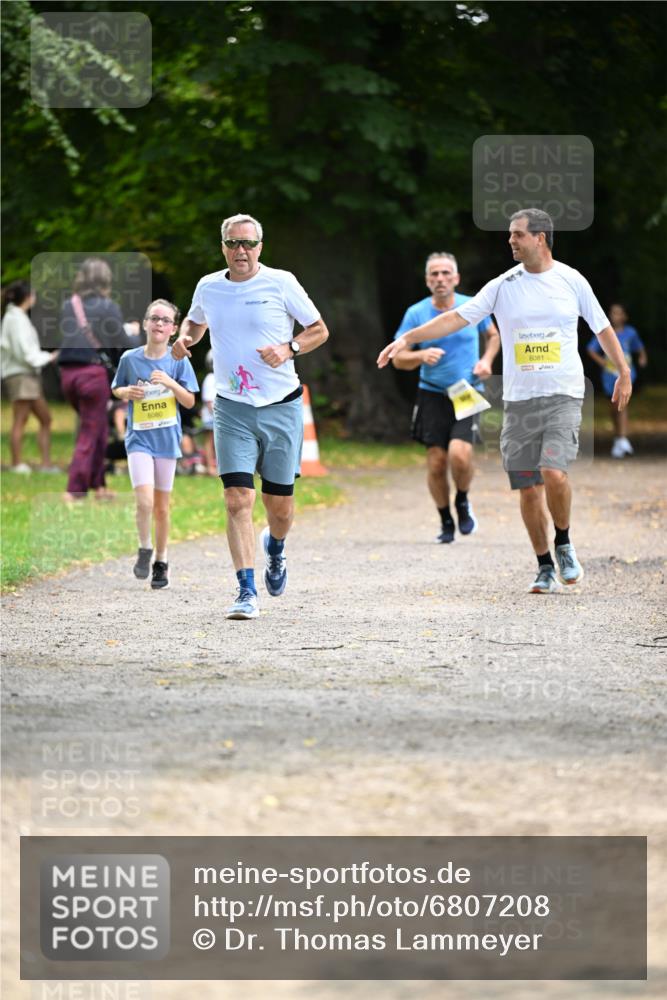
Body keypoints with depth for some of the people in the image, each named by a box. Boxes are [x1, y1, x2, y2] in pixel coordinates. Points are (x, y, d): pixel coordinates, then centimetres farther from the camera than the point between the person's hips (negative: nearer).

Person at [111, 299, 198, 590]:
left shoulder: (178, 361, -2)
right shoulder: (130, 359, -1)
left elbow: (190, 402, 0)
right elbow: (116, 389, 14)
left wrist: (170, 383, -17)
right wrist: (127, 392, -8)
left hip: (166, 439, 1)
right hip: (139, 438, -1)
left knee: (162, 506, 8)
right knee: (144, 501, -17)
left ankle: (160, 562, 21)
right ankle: (144, 551, 5)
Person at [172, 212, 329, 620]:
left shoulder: (280, 282, -4)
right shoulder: (208, 287, 5)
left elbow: (319, 330, 5)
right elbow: (195, 321, 27)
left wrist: (288, 349, -13)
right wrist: (185, 338, 4)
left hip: (281, 406, -1)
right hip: (233, 409, 1)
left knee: (280, 504, 6)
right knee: (238, 500, -13)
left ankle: (275, 548, 41)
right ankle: (248, 592, -13)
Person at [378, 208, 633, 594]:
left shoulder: (572, 281, 1)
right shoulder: (503, 286, 3)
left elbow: (603, 328, 12)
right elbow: (457, 318, 0)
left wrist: (624, 373, 14)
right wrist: (407, 338, -8)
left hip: (563, 397, -2)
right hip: (518, 400, 2)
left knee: (554, 474, -21)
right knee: (529, 489, 1)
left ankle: (564, 545, 4)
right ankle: (546, 568, 14)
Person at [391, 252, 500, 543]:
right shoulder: (416, 314, -1)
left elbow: (493, 336, 20)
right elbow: (398, 358, 2)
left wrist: (486, 360, 1)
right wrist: (422, 356, -18)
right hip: (432, 395, 1)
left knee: (459, 454, -21)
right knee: (436, 462, -4)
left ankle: (463, 502, 10)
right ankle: (446, 521, 18)